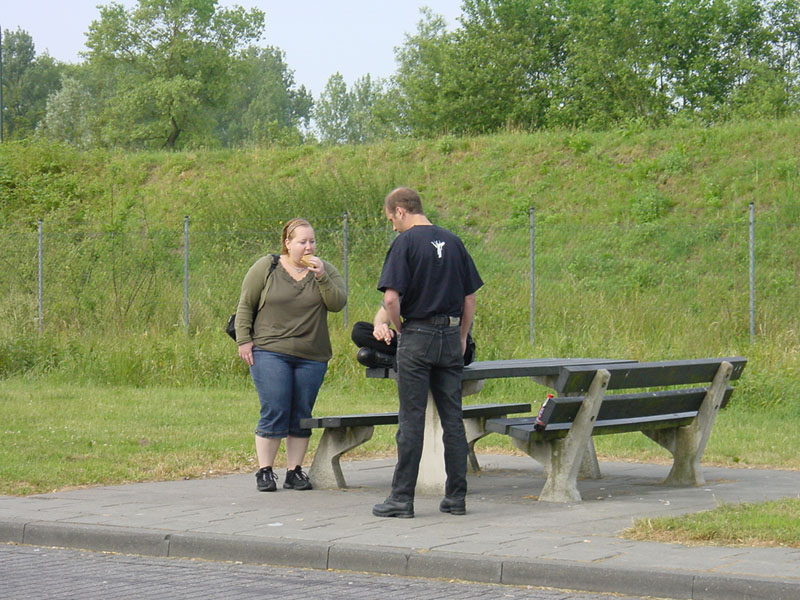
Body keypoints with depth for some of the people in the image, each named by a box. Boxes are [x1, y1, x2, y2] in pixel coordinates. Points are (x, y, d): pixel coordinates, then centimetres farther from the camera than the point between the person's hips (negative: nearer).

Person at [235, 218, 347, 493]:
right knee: (274, 413, -8)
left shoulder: (325, 270, 9)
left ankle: (294, 470, 12)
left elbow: (338, 303, -3)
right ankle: (265, 471, 1)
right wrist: (244, 340, -1)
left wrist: (321, 277, -14)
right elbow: (245, 306, 6)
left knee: (302, 416, 4)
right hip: (270, 353, -3)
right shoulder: (265, 268, 3)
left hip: (312, 356, 3)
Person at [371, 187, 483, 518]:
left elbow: (391, 297, -17)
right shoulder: (453, 241, 9)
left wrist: (400, 329, -1)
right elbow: (470, 296, 11)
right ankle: (456, 497, 10)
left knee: (411, 420, -1)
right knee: (453, 419, 8)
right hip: (450, 336, 5)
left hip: (417, 336, -5)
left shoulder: (405, 243, -8)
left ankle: (402, 497, 2)